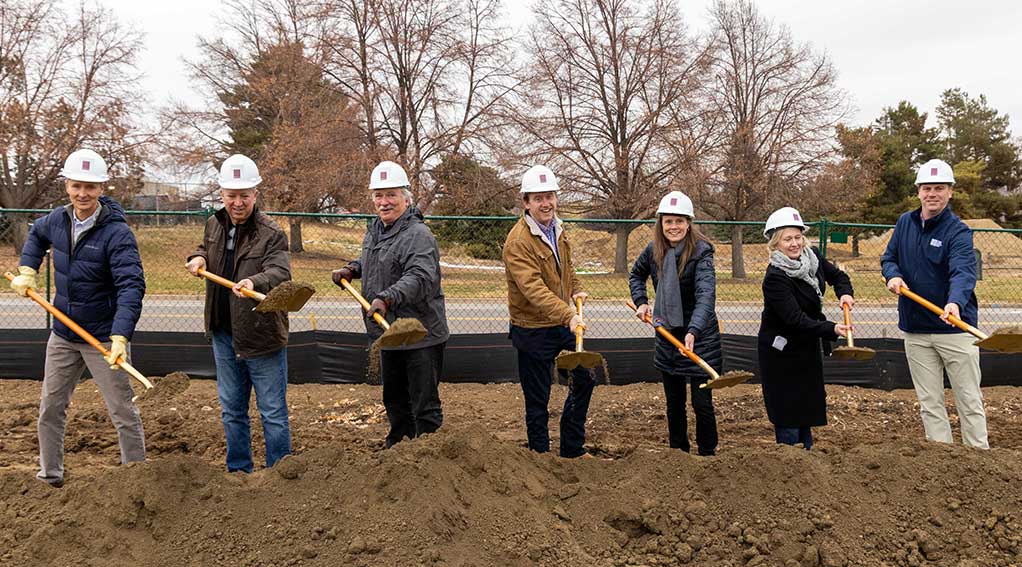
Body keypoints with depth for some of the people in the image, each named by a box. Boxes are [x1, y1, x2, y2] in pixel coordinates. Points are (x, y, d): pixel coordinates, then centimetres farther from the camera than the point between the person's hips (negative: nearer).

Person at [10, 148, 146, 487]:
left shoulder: (116, 233, -21)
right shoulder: (58, 220, -1)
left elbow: (131, 287, -30)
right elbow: (37, 236, 25)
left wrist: (121, 336, -40)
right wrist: (27, 270, 10)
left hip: (103, 338, -7)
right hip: (62, 335, 7)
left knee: (123, 413, 0)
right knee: (50, 408, 17)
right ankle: (50, 476, 34)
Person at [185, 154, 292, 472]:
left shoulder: (271, 234, -14)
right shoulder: (214, 225, 7)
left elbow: (280, 272, -31)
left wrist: (255, 282, -52)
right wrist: (198, 258, 5)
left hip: (261, 335, -7)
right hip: (223, 335, 7)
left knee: (273, 412, 3)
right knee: (231, 410, 17)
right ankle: (239, 471, 31)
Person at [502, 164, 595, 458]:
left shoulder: (557, 230, 6)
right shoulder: (518, 241, -22)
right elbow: (534, 289, -33)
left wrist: (577, 290, 5)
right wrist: (568, 315, -43)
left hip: (564, 323, 8)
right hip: (533, 330, -8)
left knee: (584, 379, 18)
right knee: (537, 400, 3)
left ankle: (572, 449, 33)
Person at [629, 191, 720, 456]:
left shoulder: (701, 252, -19)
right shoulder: (653, 250, -2)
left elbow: (706, 295, -34)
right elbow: (636, 274, 21)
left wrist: (693, 331, -47)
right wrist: (640, 302, 4)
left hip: (700, 338, -5)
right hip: (666, 336, 5)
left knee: (702, 403, -2)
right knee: (674, 404, 15)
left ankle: (707, 454, 15)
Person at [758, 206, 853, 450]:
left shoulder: (812, 256, -4)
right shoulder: (775, 277, -26)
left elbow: (837, 275, 15)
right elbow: (796, 320, -33)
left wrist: (845, 293, -7)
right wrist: (832, 329, -44)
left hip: (807, 348, 7)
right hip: (781, 352, -7)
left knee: (807, 414, 16)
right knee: (788, 420, -4)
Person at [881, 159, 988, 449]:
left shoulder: (958, 231, -12)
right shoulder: (905, 223, 5)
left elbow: (963, 272, -28)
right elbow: (888, 258, 13)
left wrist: (955, 302, -48)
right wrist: (893, 275, -11)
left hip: (955, 327, -5)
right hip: (915, 330, 5)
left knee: (969, 400, 4)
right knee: (929, 403, 10)